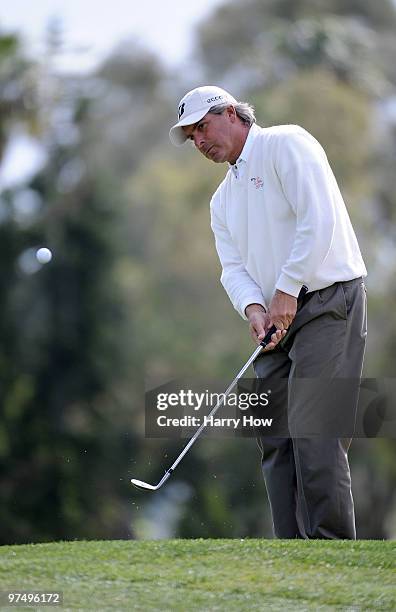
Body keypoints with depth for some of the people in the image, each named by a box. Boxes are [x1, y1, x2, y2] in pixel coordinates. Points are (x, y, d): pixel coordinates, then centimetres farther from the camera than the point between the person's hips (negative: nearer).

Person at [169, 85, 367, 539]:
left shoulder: (286, 144, -3)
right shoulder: (223, 200, 22)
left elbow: (318, 219, -15)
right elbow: (233, 267, 11)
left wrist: (286, 290, -16)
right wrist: (254, 308, -11)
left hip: (329, 301, -9)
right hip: (276, 319, 9)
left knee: (313, 430, -16)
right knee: (275, 434, 2)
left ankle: (333, 549, -16)